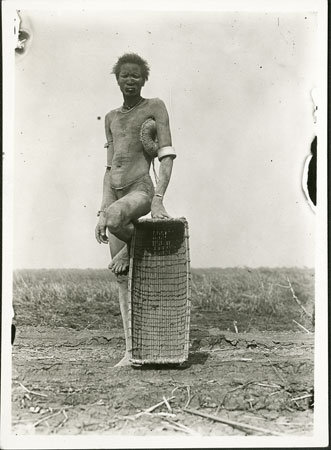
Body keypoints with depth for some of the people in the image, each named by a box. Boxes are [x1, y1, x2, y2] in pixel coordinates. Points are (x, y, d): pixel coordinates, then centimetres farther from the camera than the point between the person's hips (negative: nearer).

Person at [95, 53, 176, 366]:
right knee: (122, 278, 2)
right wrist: (101, 212, 7)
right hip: (116, 196, 6)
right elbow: (110, 168, 16)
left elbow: (167, 155, -7)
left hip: (141, 191, -6)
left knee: (116, 217, -40)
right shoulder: (111, 118, 19)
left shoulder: (155, 107, 3)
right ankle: (131, 350, 9)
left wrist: (158, 198, -18)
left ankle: (135, 243, -4)